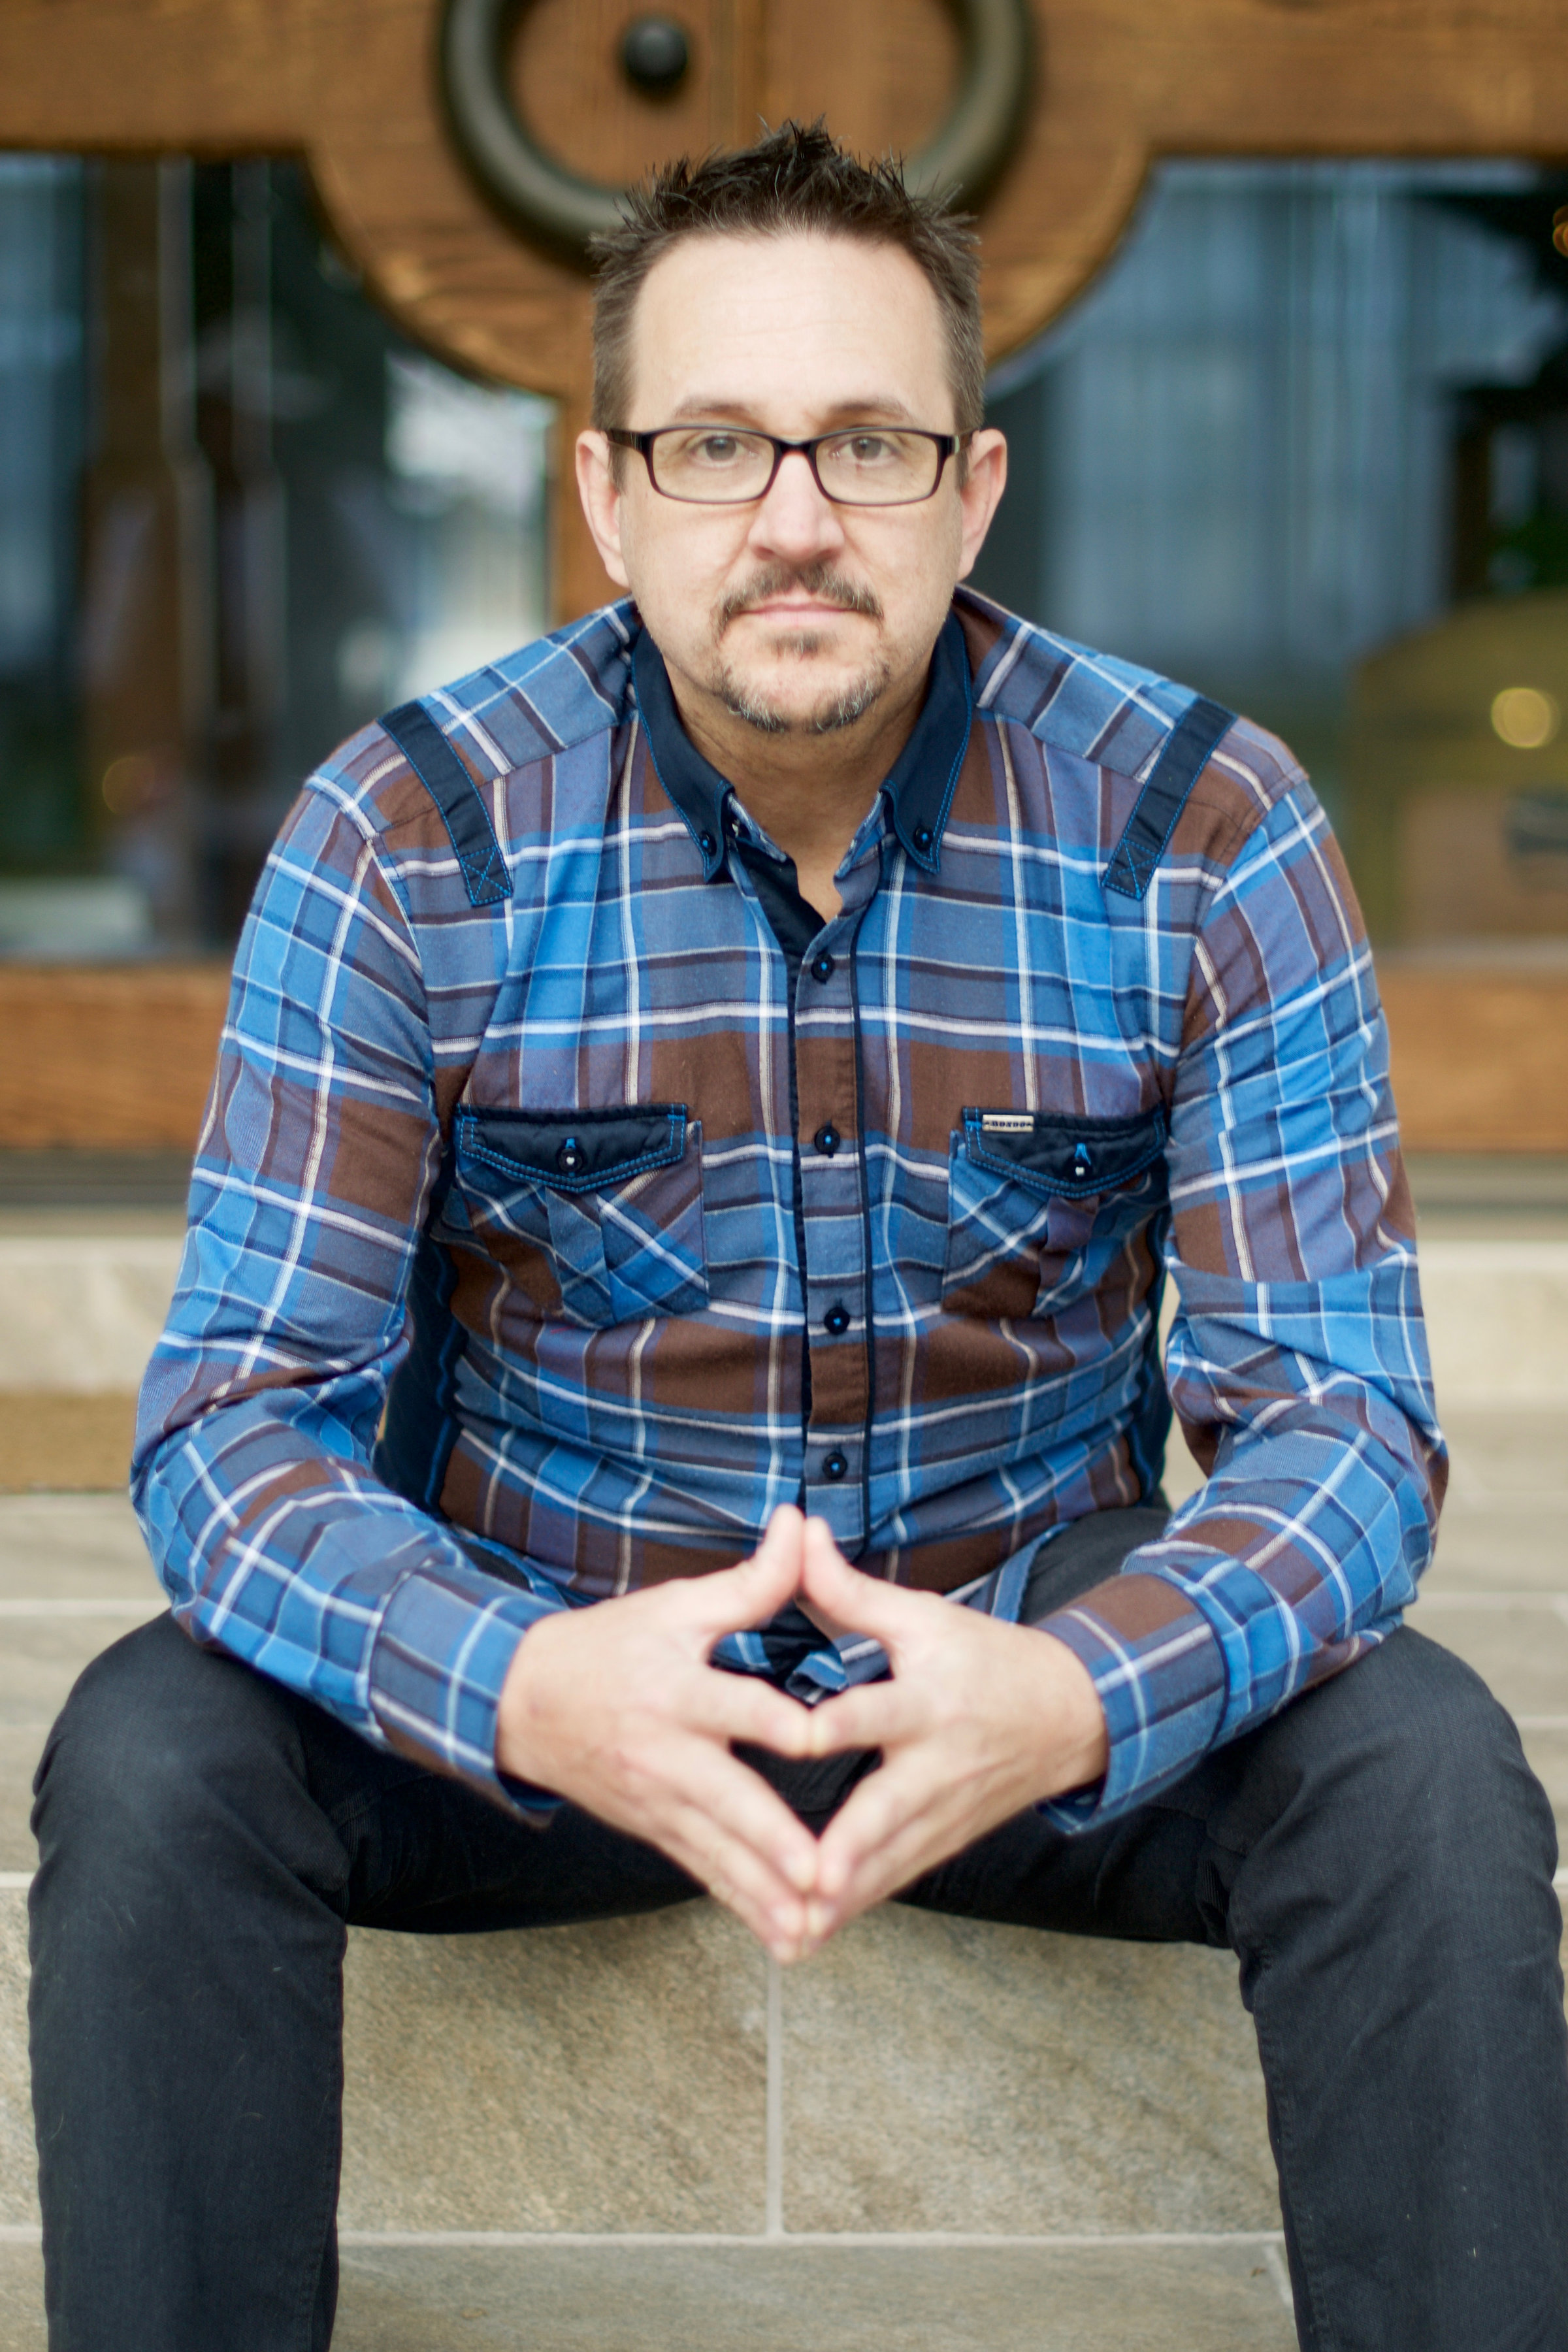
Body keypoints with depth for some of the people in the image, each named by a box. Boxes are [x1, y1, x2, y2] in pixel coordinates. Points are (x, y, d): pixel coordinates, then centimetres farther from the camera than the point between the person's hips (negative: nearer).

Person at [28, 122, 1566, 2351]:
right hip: (546, 1646, 0)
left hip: (1030, 1644, 0)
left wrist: (1078, 1698, -38)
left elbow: (1335, 1408, -15)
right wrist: (524, 1688, -38)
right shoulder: (408, 836, -14)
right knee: (155, 1756, -28)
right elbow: (238, 1411, -16)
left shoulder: (1202, 831, -13)